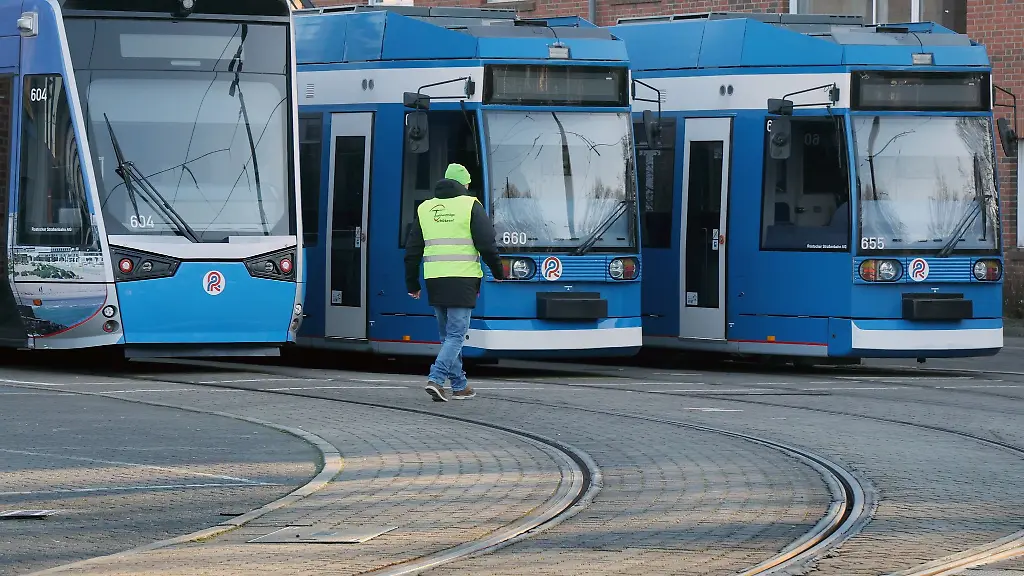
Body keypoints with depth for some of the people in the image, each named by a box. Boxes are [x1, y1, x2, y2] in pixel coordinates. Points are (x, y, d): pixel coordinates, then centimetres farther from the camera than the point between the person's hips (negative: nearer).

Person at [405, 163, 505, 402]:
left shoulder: (425, 209, 13)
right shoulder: (470, 206, -2)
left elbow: (412, 251, 14)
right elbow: (487, 244, -6)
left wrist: (412, 284, 20)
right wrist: (498, 272, 8)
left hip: (434, 281, 5)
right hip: (462, 281, -5)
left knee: (447, 334, 14)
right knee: (456, 335, -5)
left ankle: (460, 386, 16)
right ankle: (436, 379, -20)